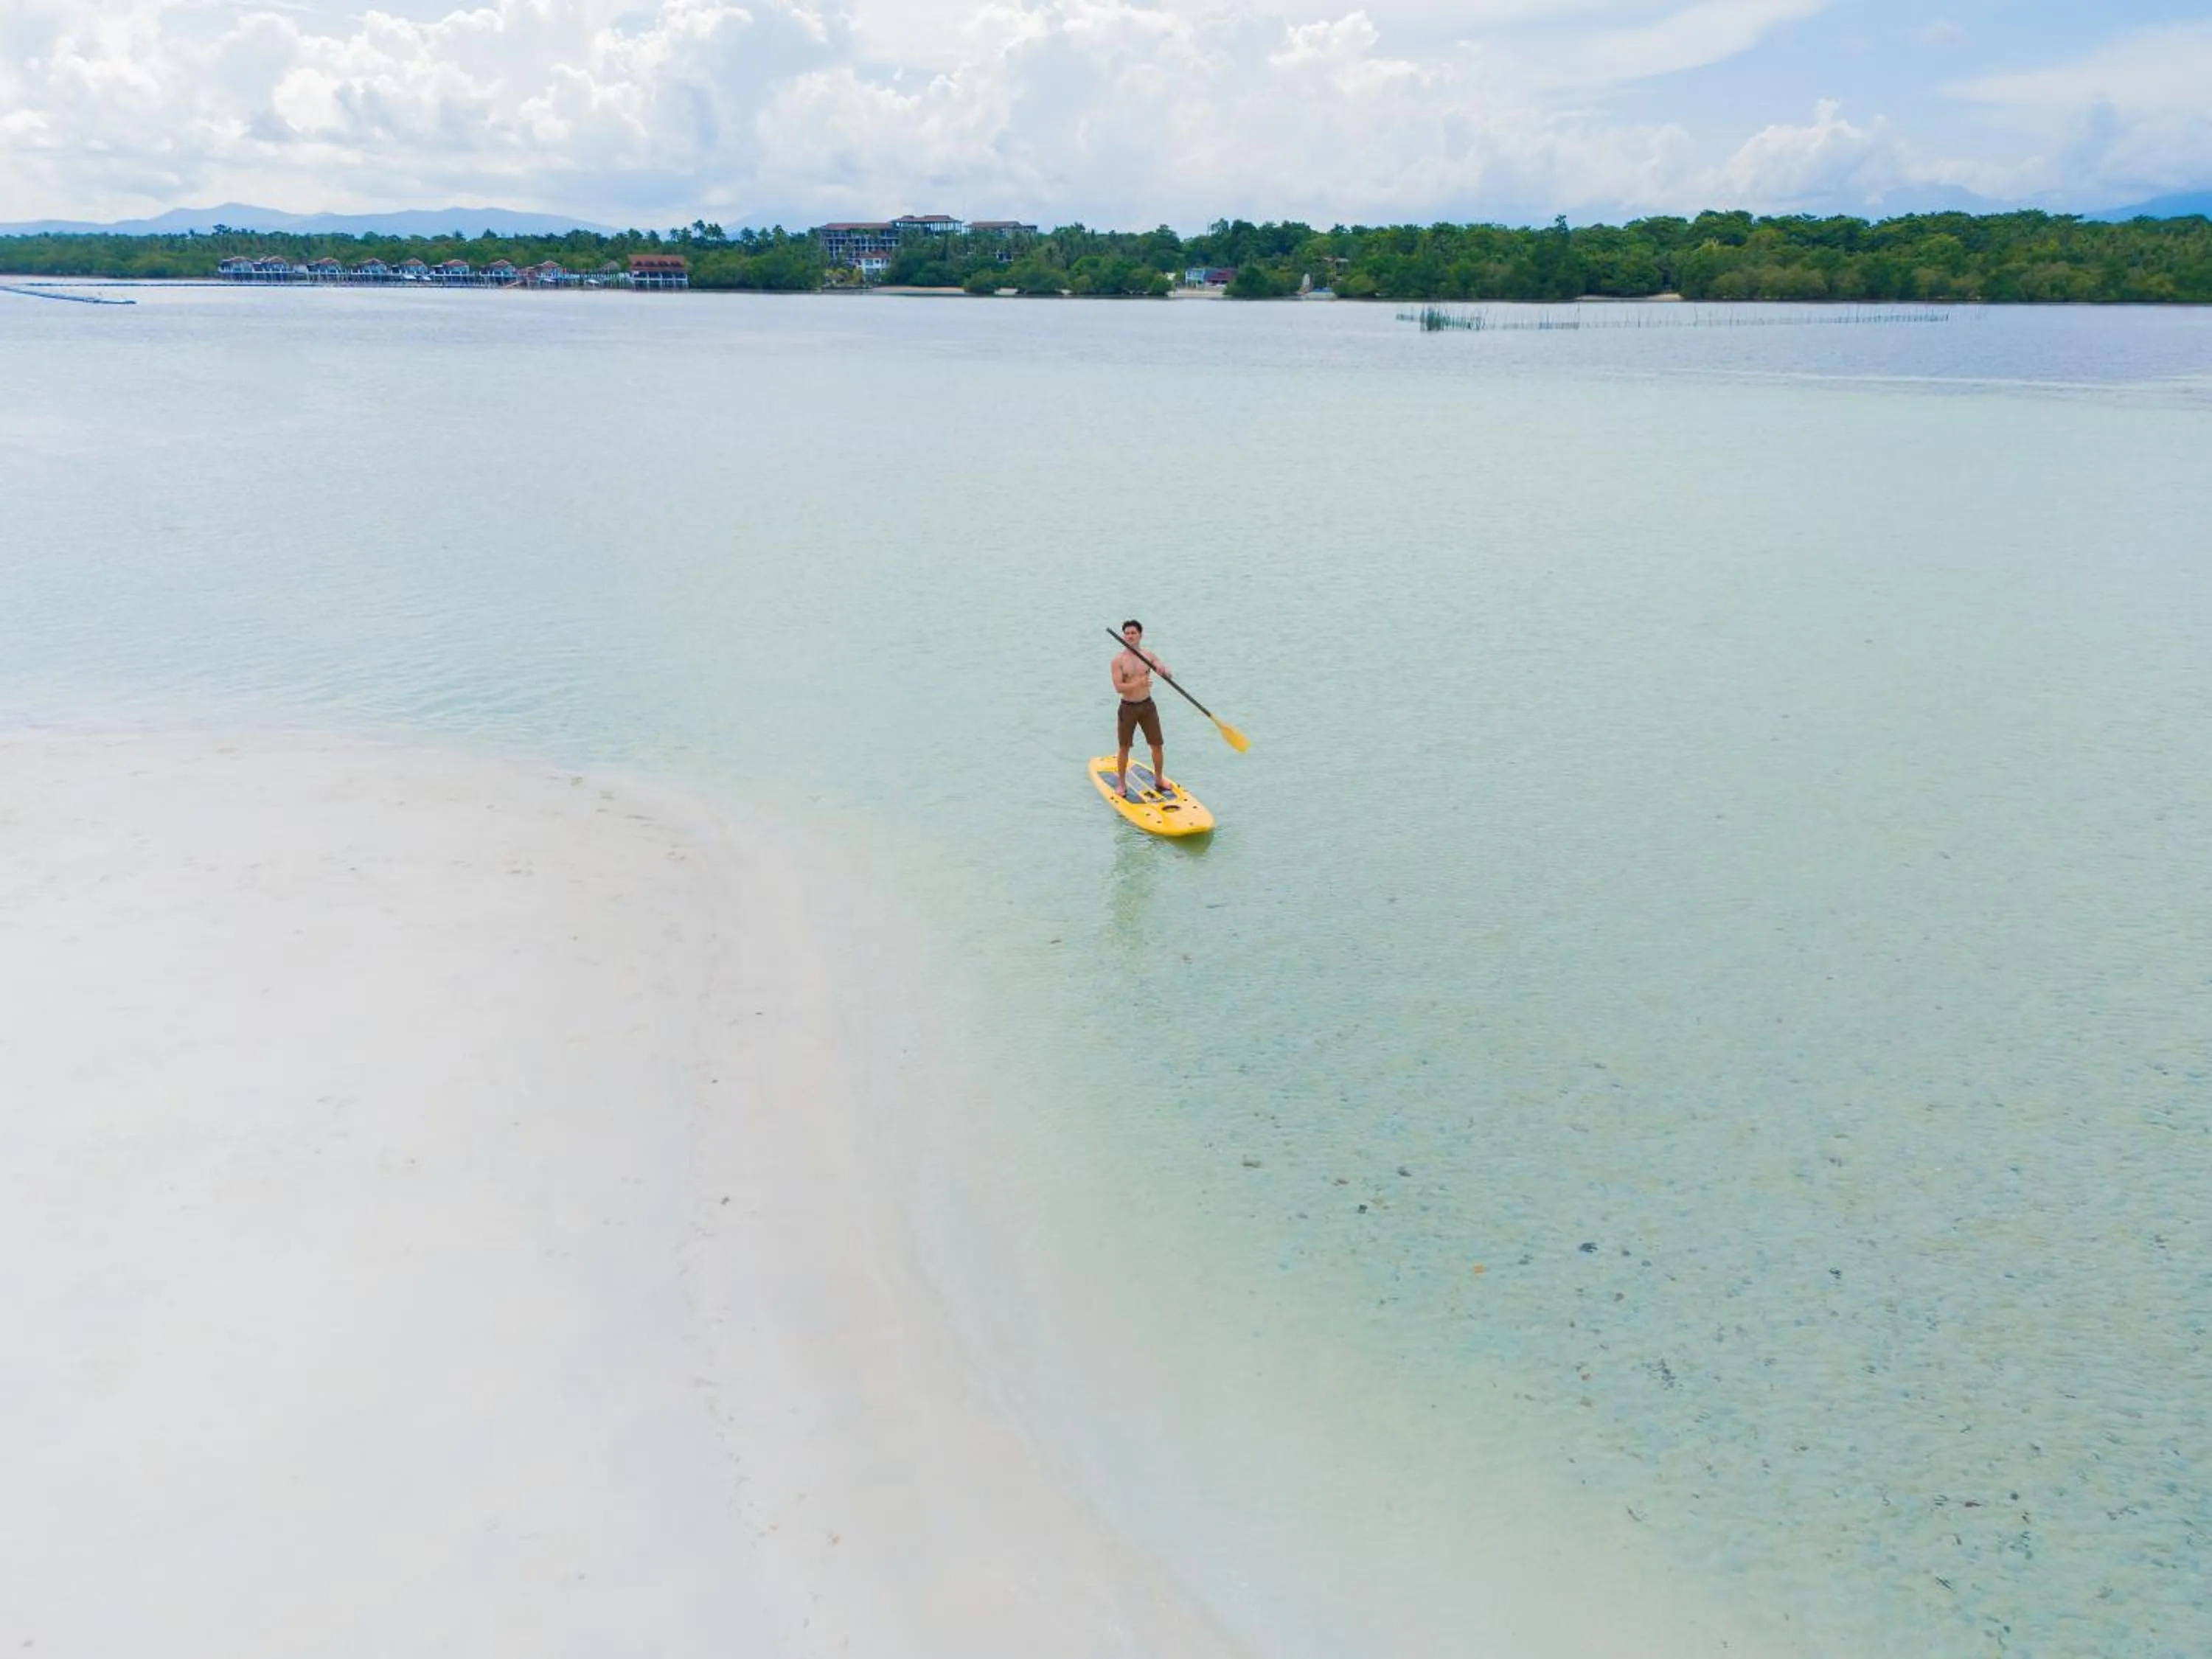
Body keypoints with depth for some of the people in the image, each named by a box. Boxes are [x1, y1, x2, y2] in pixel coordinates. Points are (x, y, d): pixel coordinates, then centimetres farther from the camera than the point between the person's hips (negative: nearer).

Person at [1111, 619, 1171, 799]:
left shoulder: (1148, 656, 1)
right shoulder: (1118, 661, -9)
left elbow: (1163, 668, -9)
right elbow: (1118, 688, -17)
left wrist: (1164, 670, -34)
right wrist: (1138, 684, -32)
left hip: (1147, 706, 3)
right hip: (1128, 708, -3)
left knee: (1157, 746, 7)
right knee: (1124, 749, 5)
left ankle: (1159, 780, 25)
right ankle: (1122, 785, 17)